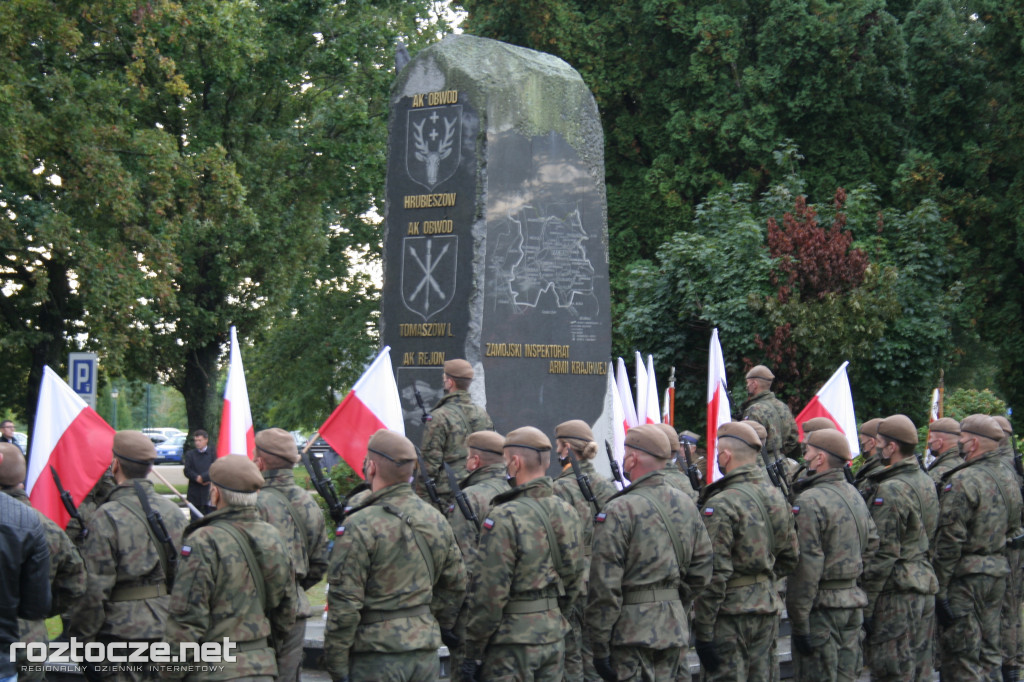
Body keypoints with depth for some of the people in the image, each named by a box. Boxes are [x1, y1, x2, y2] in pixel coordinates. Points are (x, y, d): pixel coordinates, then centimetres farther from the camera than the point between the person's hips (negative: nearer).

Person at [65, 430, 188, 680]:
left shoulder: (106, 518, -14)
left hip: (123, 632, -6)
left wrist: (82, 641, -5)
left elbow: (93, 591, -14)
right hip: (167, 629, 6)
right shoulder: (174, 512, 7)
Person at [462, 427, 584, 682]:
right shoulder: (567, 513, 6)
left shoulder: (505, 518, -17)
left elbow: (489, 593, -17)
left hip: (513, 643, -7)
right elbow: (576, 582, 13)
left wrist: (473, 652, -10)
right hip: (555, 640, 7)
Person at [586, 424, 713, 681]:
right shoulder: (686, 503, 7)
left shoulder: (620, 510, -14)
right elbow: (702, 567, 13)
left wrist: (599, 645, -13)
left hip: (632, 630, -7)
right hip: (674, 628, 7)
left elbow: (605, 585, -16)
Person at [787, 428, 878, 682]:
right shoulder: (854, 494, 10)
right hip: (853, 601, 8)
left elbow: (806, 565, -20)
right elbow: (872, 543, 18)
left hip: (822, 606, -8)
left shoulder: (810, 501, -17)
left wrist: (799, 623, -18)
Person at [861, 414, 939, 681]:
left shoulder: (891, 490, -17)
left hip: (896, 591, -9)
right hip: (926, 586, 9)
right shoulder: (926, 482, 12)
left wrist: (866, 604, -15)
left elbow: (884, 553, -19)